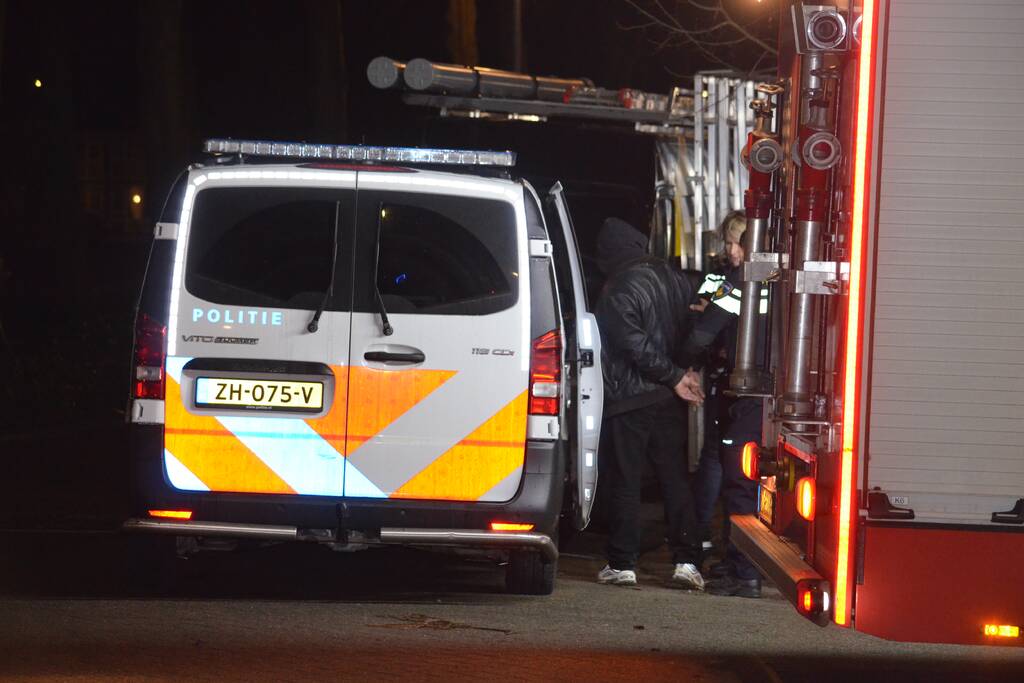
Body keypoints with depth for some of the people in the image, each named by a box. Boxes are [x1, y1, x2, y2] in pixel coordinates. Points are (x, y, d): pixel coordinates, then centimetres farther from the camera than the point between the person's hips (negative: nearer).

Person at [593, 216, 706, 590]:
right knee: (676, 479, 9)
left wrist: (675, 376, -12)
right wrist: (679, 374, 9)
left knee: (625, 482, 1)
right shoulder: (675, 279, 5)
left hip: (628, 400, -6)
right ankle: (686, 561, 4)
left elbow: (635, 346, -20)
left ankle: (622, 563, 4)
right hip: (668, 402, 6)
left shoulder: (618, 290, -15)